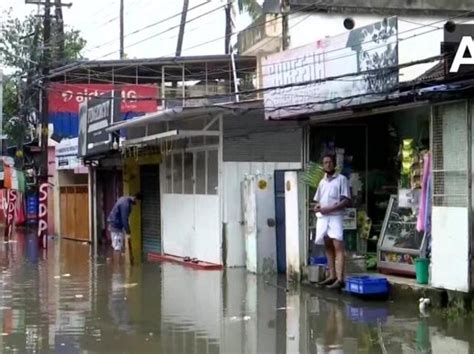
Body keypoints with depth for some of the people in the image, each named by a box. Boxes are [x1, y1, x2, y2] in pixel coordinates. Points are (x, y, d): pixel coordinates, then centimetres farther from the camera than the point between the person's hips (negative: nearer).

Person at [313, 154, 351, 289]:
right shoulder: (322, 182, 20)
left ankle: (340, 279, -21)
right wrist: (317, 207, 0)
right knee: (328, 247, 7)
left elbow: (346, 201, -6)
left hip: (335, 217, -7)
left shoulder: (341, 179, 1)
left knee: (338, 247, -14)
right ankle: (332, 276, 10)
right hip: (322, 217, 7)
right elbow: (317, 200, 25)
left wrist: (329, 208, -15)